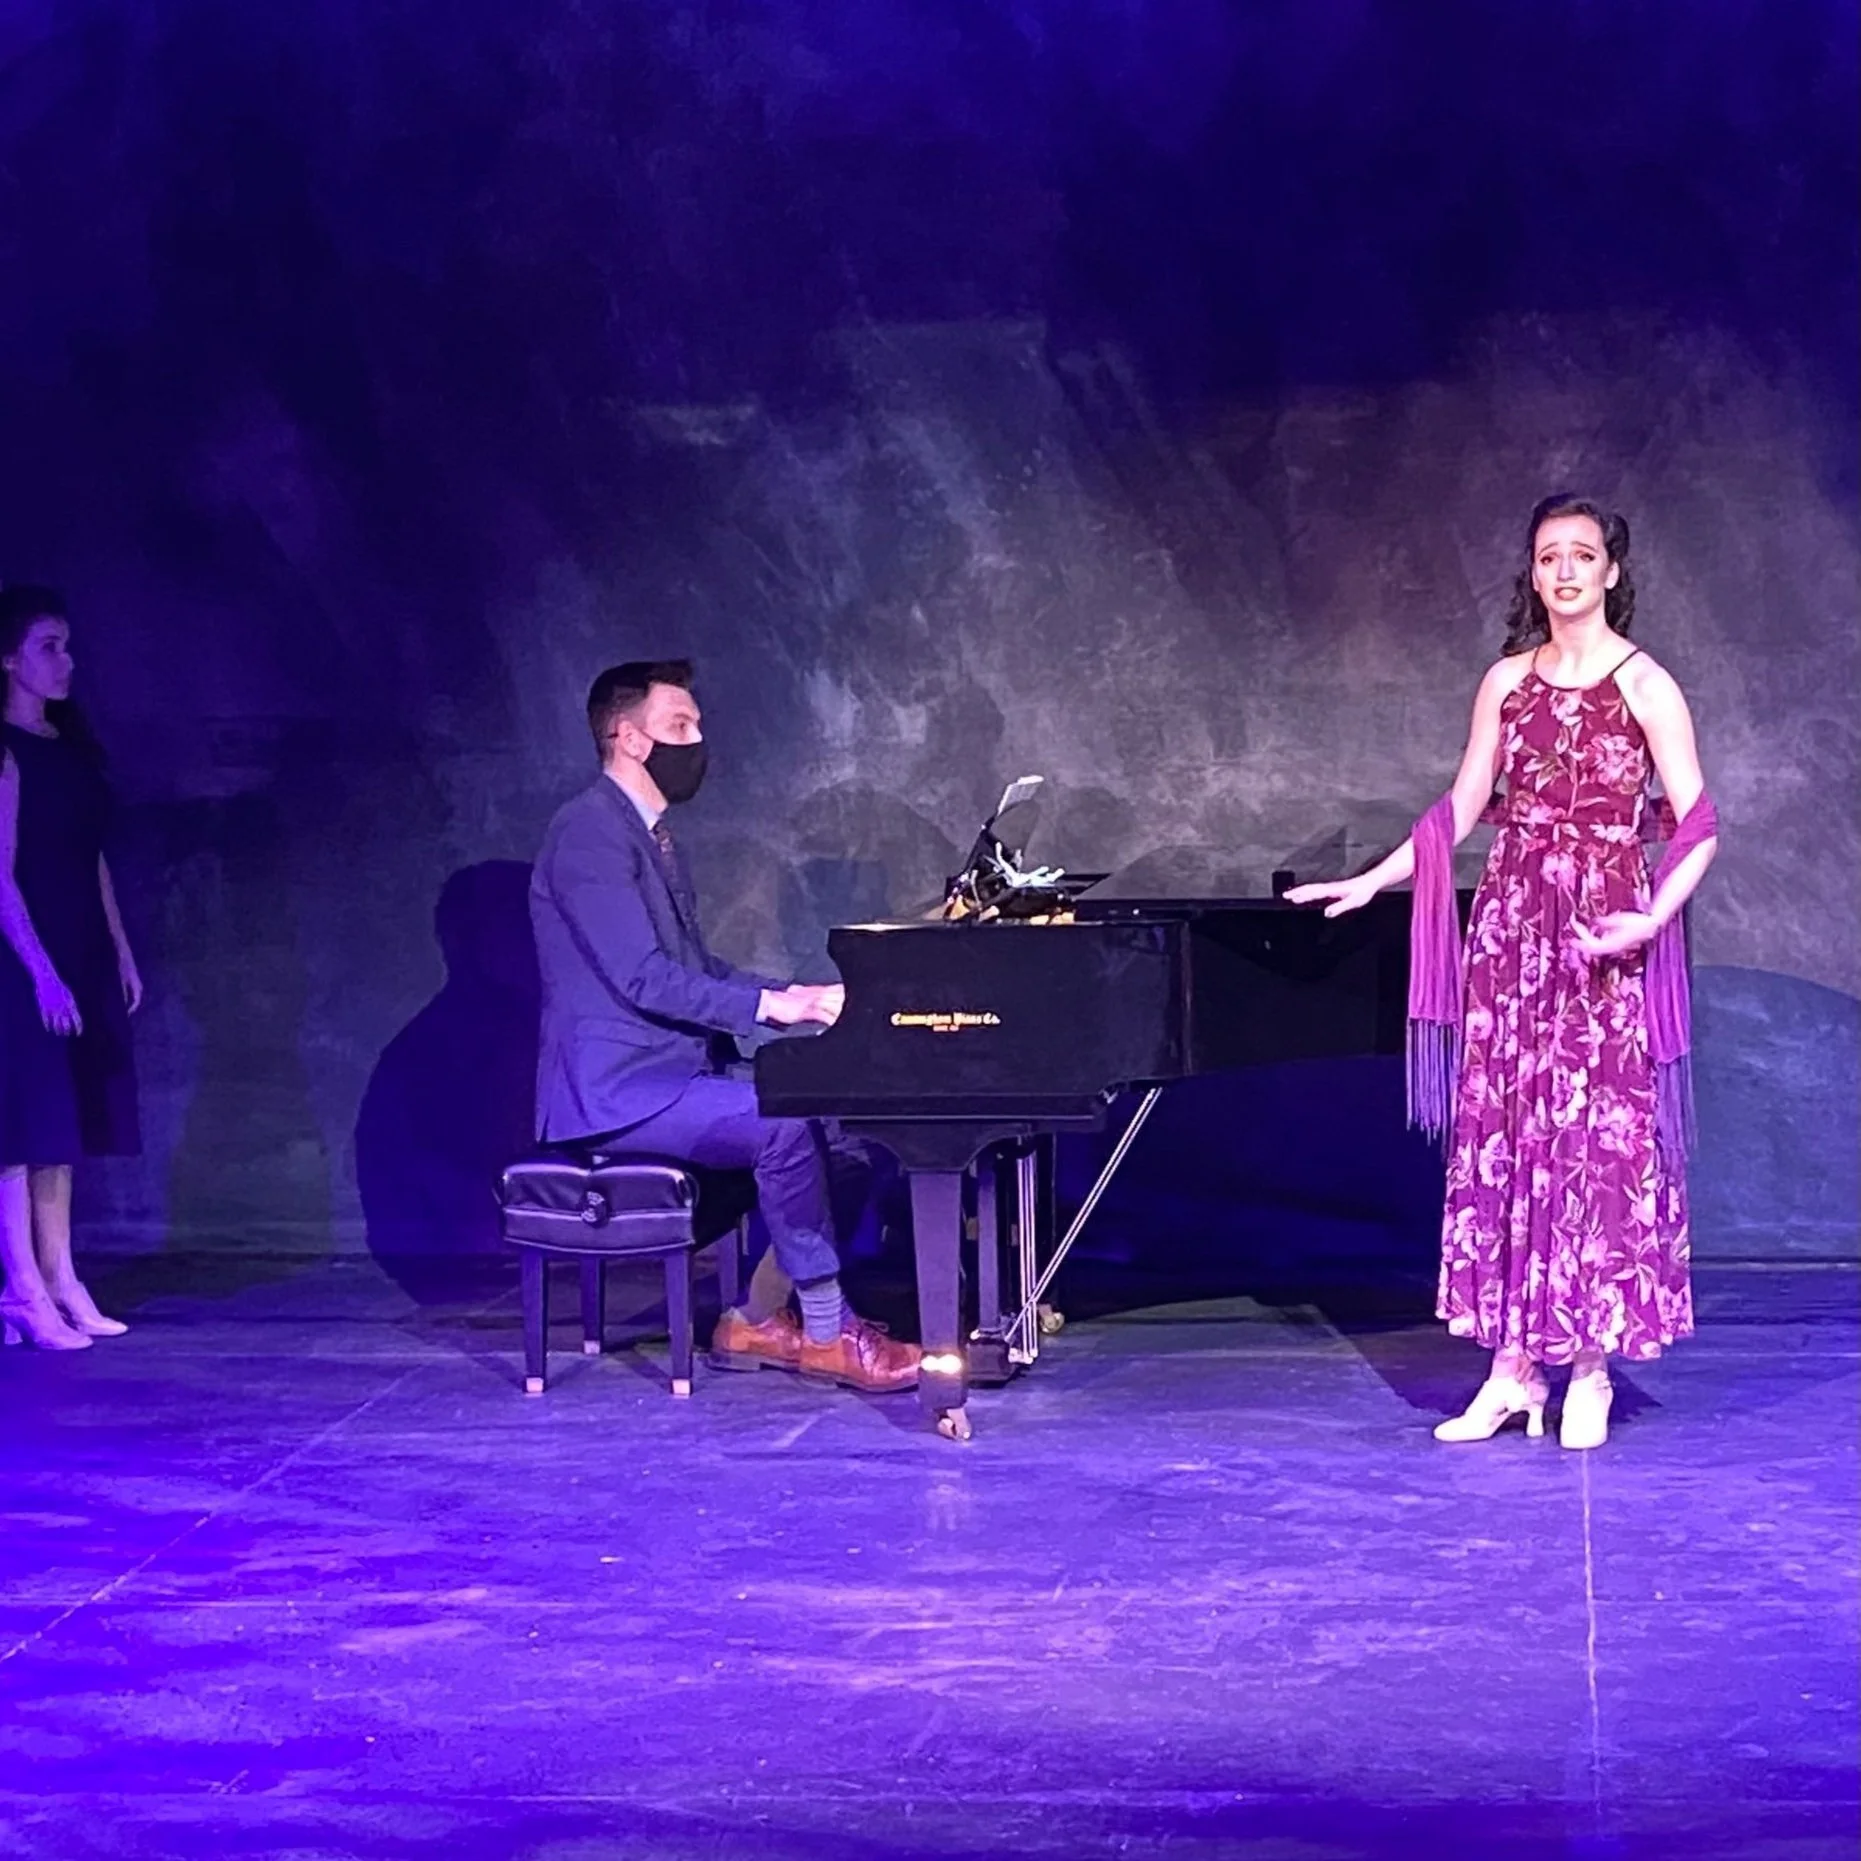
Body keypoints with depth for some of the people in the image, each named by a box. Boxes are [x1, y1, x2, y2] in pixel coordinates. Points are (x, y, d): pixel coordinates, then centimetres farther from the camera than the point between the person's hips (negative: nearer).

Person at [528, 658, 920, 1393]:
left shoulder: (651, 836, 17)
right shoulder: (589, 834, -14)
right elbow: (642, 978, -23)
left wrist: (795, 995, 4)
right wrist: (771, 1005, -24)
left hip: (673, 1074, 10)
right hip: (616, 1092, -10)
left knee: (843, 1134, -1)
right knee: (784, 1123, -28)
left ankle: (759, 1321, 6)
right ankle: (825, 1332, -16)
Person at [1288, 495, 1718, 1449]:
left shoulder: (1643, 684, -4)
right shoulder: (1507, 681, 10)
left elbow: (1697, 826, -8)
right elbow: (1459, 811, 15)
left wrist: (1653, 917, -22)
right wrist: (1368, 881, 10)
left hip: (1600, 941, -4)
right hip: (1511, 931, 4)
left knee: (1597, 1139, -3)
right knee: (1500, 1134, 3)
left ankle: (1592, 1371, 4)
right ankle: (1514, 1365, 9)